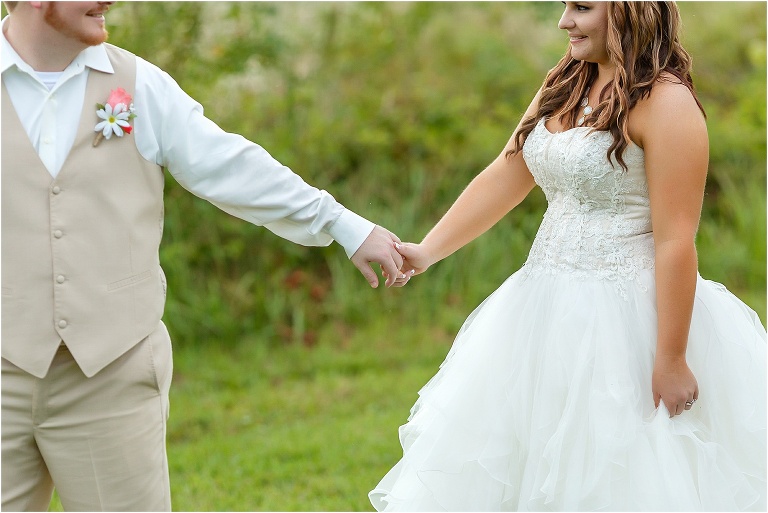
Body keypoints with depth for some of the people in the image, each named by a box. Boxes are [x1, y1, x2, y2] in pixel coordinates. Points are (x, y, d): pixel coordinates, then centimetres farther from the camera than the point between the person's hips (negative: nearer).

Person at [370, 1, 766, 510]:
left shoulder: (665, 102, -15)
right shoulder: (562, 88, 10)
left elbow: (676, 241, -18)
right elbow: (502, 180, 12)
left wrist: (671, 360, -19)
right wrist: (425, 252, 2)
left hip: (628, 316, -8)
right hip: (550, 312, 8)